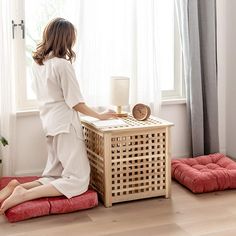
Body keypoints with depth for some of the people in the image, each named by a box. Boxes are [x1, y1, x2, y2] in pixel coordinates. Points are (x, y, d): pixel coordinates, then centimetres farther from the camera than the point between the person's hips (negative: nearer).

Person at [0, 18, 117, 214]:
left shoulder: (37, 63, 7)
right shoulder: (62, 64, -16)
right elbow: (76, 103, -13)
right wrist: (100, 116, -2)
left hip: (49, 125, 9)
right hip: (66, 125, -8)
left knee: (54, 176, 17)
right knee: (78, 181, -5)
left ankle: (17, 187, -5)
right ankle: (24, 195, -19)